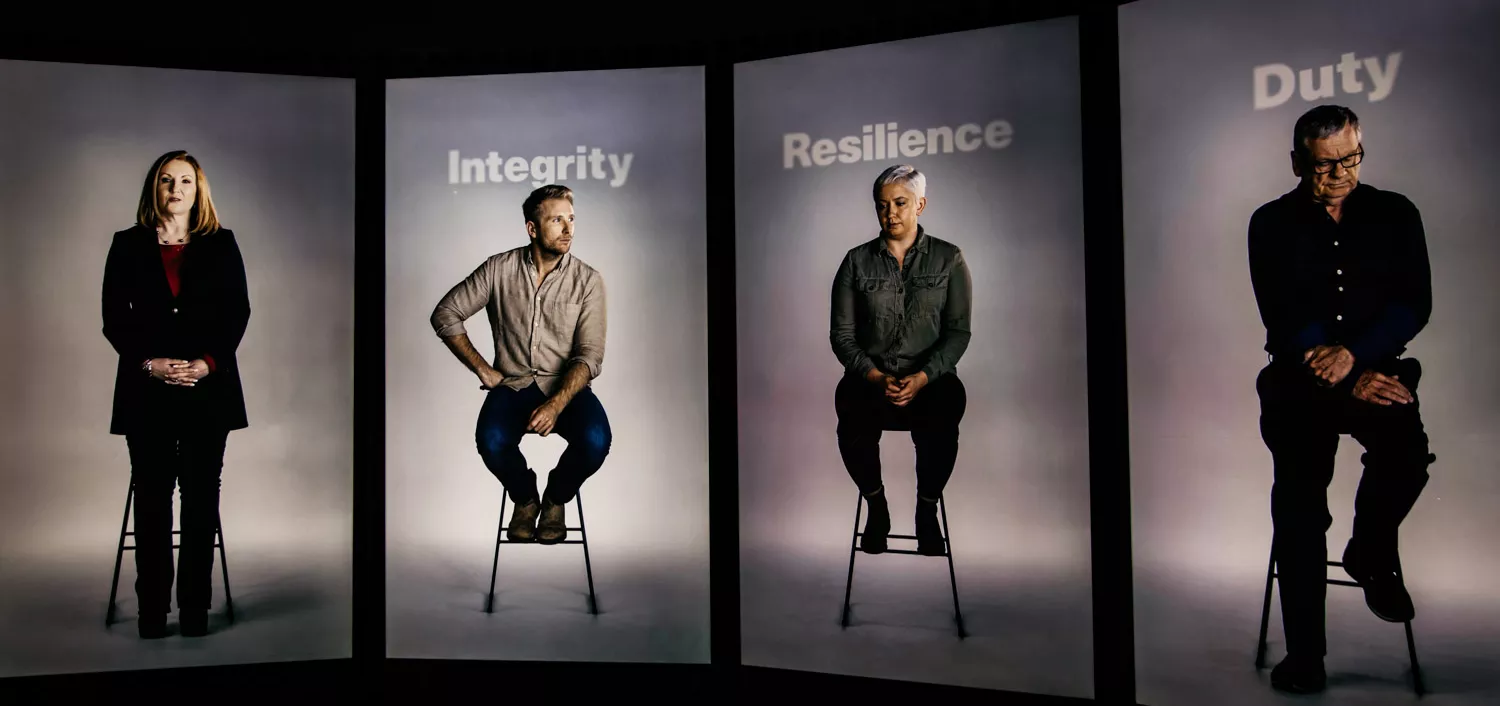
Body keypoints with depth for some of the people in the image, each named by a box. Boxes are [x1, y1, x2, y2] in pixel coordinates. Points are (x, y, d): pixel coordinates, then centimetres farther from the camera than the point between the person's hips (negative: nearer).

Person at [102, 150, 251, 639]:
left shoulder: (221, 244, 8)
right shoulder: (128, 245, 9)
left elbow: (238, 311, 3)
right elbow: (114, 318, 5)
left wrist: (208, 362, -10)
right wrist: (150, 363, -9)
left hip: (209, 386, 0)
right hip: (147, 388, 0)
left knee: (201, 496, 1)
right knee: (152, 497, 2)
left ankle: (195, 605, 8)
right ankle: (152, 607, 9)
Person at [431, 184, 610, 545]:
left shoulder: (588, 280, -5)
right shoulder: (499, 268, -3)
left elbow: (589, 355, -11)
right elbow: (445, 314, 5)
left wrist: (556, 405, -26)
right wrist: (482, 368, -3)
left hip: (566, 386, 0)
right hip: (512, 384, 0)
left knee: (595, 440, -30)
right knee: (491, 441, -31)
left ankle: (556, 498, 4)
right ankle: (525, 498, 4)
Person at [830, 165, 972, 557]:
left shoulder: (948, 259, 6)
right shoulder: (857, 261, 7)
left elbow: (958, 331, 0)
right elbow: (841, 334, 3)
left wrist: (922, 378, -16)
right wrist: (876, 378, -14)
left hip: (931, 375, 0)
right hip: (869, 374, 1)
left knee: (941, 422, -34)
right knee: (854, 421, -33)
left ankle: (927, 511, -8)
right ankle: (876, 506, -6)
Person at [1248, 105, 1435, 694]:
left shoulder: (1395, 214, 9)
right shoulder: (1272, 224, 5)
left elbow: (1415, 304, 0)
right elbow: (1283, 318, -4)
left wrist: (1354, 353, -18)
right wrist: (1347, 382, -14)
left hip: (1378, 369, 1)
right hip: (1301, 378, -1)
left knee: (1406, 452, -30)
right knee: (1299, 498, -16)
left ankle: (1370, 554, 2)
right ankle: (1305, 652, -8)